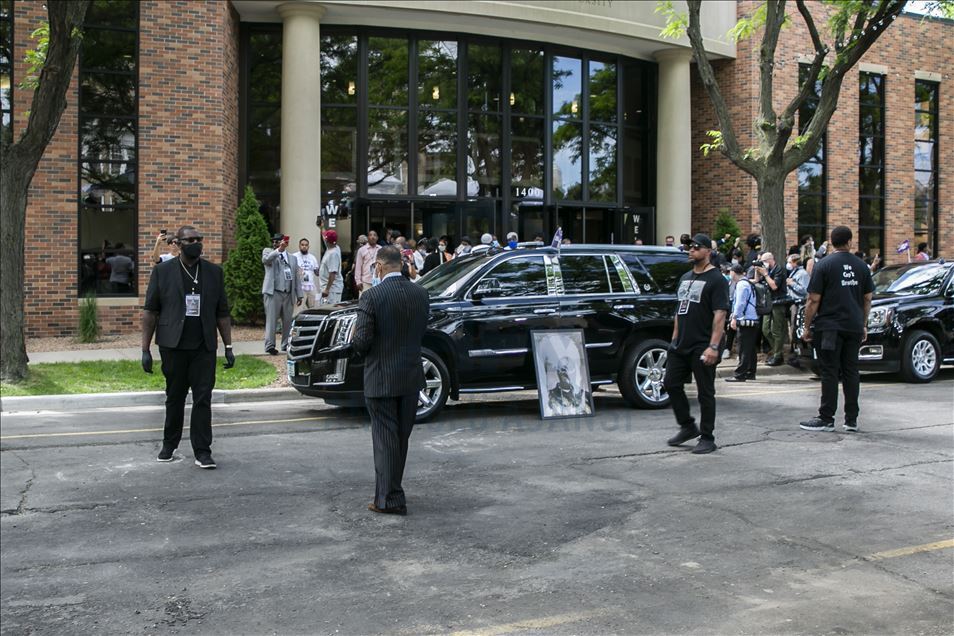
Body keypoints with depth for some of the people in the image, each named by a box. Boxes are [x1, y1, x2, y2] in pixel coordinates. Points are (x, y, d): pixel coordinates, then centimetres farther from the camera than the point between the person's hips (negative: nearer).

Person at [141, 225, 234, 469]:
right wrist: (145, 349, -3)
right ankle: (169, 444, 28)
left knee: (203, 399, -2)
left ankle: (202, 451, 3)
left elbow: (222, 313, 11)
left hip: (204, 347, 1)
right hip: (173, 346, -1)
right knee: (174, 398, 11)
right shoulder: (162, 271, 2)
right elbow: (149, 312, 2)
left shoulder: (214, 272, 9)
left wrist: (228, 347, 5)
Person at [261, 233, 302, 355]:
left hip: (289, 294, 4)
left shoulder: (293, 258, 18)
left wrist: (299, 295, 10)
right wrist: (279, 250, -30)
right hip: (273, 293, -4)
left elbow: (296, 277, 16)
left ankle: (286, 345, 18)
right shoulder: (268, 251, 8)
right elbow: (265, 259, -17)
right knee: (271, 319, -6)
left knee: (288, 321, 8)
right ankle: (269, 346, -5)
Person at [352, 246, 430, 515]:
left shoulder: (371, 297, -16)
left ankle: (389, 499, 8)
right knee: (401, 437, 17)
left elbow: (362, 341, -16)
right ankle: (390, 491, 30)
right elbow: (422, 331, 8)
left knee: (385, 438, 3)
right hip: (411, 376, 5)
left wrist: (357, 343, 6)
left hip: (381, 378, -5)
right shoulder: (420, 293, 1)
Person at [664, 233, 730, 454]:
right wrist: (675, 337, 16)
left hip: (702, 347, -8)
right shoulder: (685, 278, 16)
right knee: (671, 384, 9)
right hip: (681, 345, 8)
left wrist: (713, 346, -23)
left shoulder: (716, 279, -8)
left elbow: (720, 315, -16)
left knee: (705, 393, 1)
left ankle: (707, 438, 11)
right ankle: (688, 427, 25)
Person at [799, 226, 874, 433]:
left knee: (830, 372, -2)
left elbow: (813, 301, -10)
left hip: (829, 328, -4)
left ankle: (826, 419, 2)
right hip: (854, 327, 4)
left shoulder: (824, 265, -7)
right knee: (851, 372, 9)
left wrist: (807, 327, -3)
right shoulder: (861, 265, 8)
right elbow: (867, 299, 13)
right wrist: (864, 325, 22)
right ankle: (851, 420, 13)